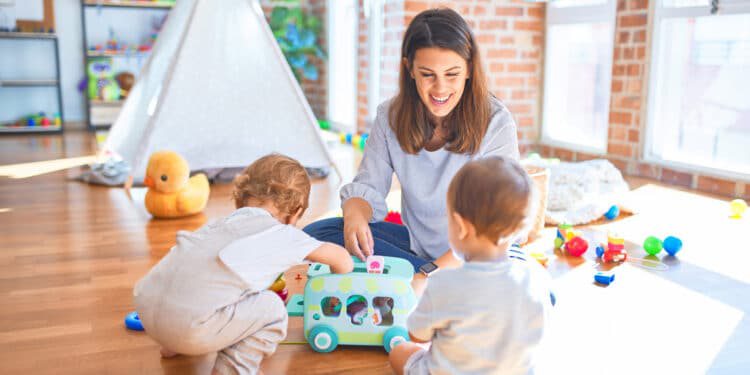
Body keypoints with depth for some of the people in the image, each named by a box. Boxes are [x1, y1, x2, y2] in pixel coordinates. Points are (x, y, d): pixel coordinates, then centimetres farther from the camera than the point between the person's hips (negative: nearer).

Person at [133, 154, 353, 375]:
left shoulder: (224, 224, 25)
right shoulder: (282, 234, 8)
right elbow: (341, 257, 16)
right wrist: (340, 270, 39)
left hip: (146, 309, 8)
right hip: (190, 327, -7)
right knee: (272, 309, 8)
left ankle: (175, 345, 34)